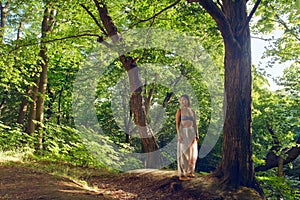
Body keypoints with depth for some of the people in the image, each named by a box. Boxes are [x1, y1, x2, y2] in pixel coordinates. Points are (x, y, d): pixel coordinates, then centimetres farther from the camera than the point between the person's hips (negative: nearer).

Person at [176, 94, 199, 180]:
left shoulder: (193, 112, 13)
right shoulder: (180, 111, -2)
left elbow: (195, 124, 13)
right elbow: (177, 123, -7)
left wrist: (197, 135, 4)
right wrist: (179, 135, -17)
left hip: (192, 134, 6)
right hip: (183, 133, -6)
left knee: (192, 153, 8)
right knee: (184, 153, -7)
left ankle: (189, 172, 21)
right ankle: (182, 175, -3)